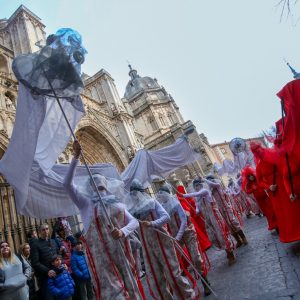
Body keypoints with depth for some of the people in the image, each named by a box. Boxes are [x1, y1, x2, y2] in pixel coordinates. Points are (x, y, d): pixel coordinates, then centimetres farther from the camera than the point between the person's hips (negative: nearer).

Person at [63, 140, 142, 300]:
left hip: (121, 250, 4)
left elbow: (134, 222, 7)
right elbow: (67, 183, -8)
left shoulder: (116, 202, 15)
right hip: (101, 252, -4)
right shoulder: (85, 201, 6)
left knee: (129, 286, 12)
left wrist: (123, 232, -15)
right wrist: (76, 157, -13)